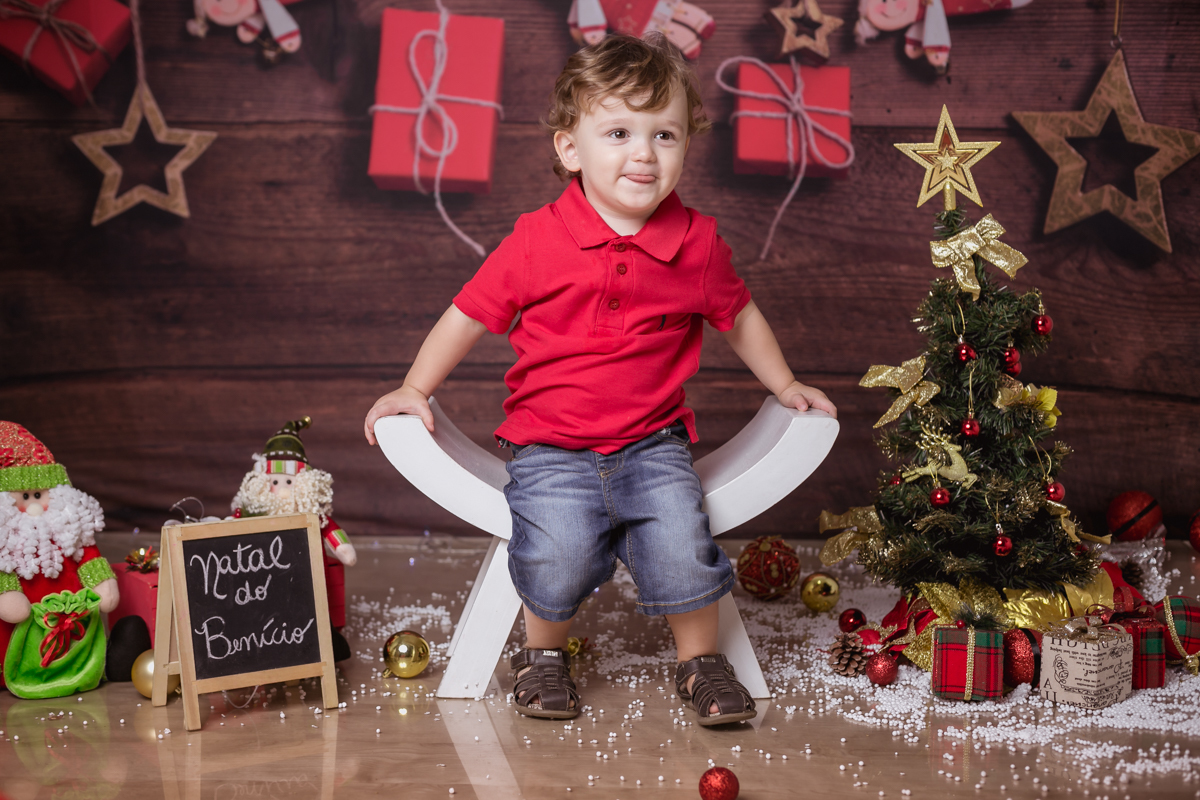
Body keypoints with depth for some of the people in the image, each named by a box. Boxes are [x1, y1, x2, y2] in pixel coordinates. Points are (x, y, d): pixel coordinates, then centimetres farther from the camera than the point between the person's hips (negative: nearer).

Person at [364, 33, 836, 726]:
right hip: (550, 448, -2)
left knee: (684, 553, -17)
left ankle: (702, 659, 12)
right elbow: (470, 315, 3)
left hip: (654, 443, 2)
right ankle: (544, 651, 11)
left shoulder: (697, 242, 0)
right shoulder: (537, 240, -7)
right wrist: (415, 389, 0)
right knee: (557, 559, -22)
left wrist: (786, 386, 19)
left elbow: (738, 315, 18)